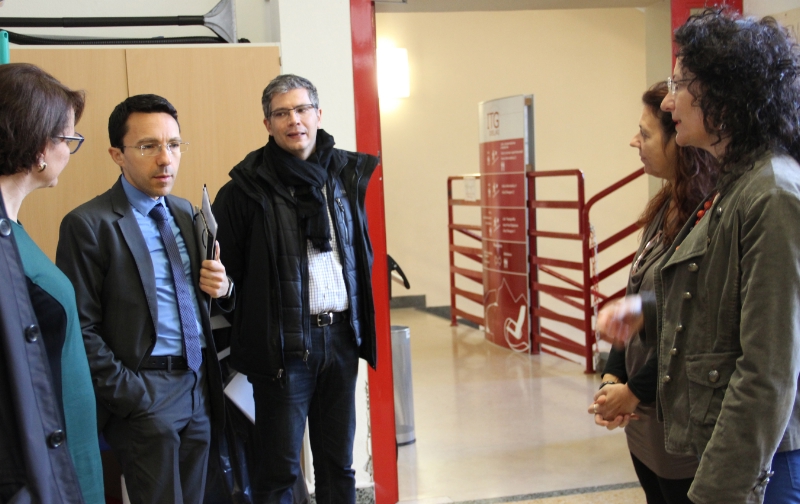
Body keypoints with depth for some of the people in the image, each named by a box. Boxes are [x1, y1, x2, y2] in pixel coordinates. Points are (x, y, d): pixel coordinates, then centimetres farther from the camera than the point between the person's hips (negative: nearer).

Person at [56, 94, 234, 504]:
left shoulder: (185, 212, 11)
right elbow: (81, 330, -12)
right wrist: (130, 395, -15)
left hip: (199, 387, 7)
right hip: (145, 393, -6)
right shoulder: (89, 224, -10)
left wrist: (219, 287, -3)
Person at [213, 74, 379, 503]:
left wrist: (363, 324, 8)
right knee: (280, 468, 5)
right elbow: (226, 265, -9)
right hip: (284, 343, -4)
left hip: (342, 337, 4)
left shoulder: (348, 174, 7)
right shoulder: (247, 187, -7)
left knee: (339, 463, 15)